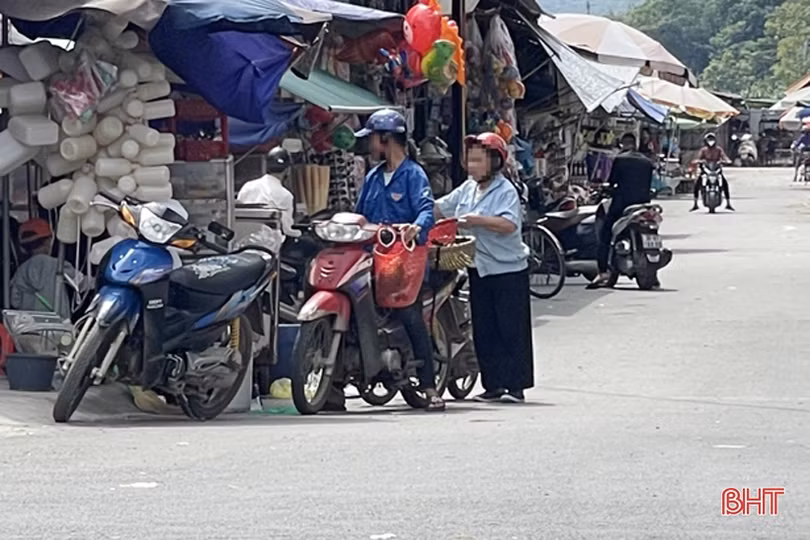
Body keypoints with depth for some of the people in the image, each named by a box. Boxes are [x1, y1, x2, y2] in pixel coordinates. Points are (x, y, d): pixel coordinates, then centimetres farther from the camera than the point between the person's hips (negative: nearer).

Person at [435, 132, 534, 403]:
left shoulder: (506, 191, -11)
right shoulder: (467, 189, 11)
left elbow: (509, 225, -25)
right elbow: (439, 208, 16)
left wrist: (479, 221, -31)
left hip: (508, 270, -7)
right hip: (479, 270, 7)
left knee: (511, 330, -4)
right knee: (484, 330, 8)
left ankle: (516, 385, -2)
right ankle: (493, 384, 13)